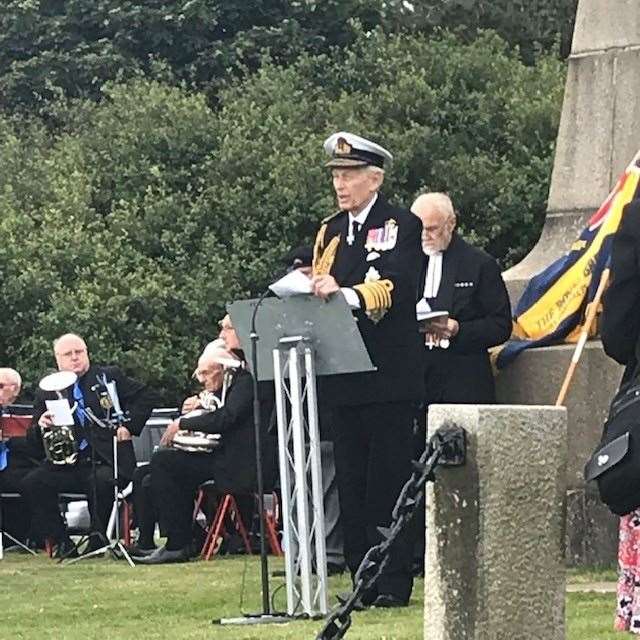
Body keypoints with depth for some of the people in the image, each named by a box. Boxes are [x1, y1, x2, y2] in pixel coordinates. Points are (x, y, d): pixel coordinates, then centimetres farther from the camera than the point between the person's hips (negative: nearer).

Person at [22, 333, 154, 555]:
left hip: (106, 461, -3)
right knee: (31, 484, -21)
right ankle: (61, 543, -9)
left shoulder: (110, 376, 10)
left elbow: (145, 396, 10)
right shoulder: (47, 392, 13)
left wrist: (128, 426, -1)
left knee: (101, 482, -36)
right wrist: (40, 426, -12)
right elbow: (34, 441, 12)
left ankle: (98, 542, -13)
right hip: (65, 465, 3)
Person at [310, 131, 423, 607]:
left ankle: (395, 584, -1)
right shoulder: (330, 230, 18)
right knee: (352, 482, 8)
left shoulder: (401, 226, -4)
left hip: (388, 376, -7)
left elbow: (394, 287, -20)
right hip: (343, 375, 7)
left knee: (389, 478, -4)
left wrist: (344, 293, -36)